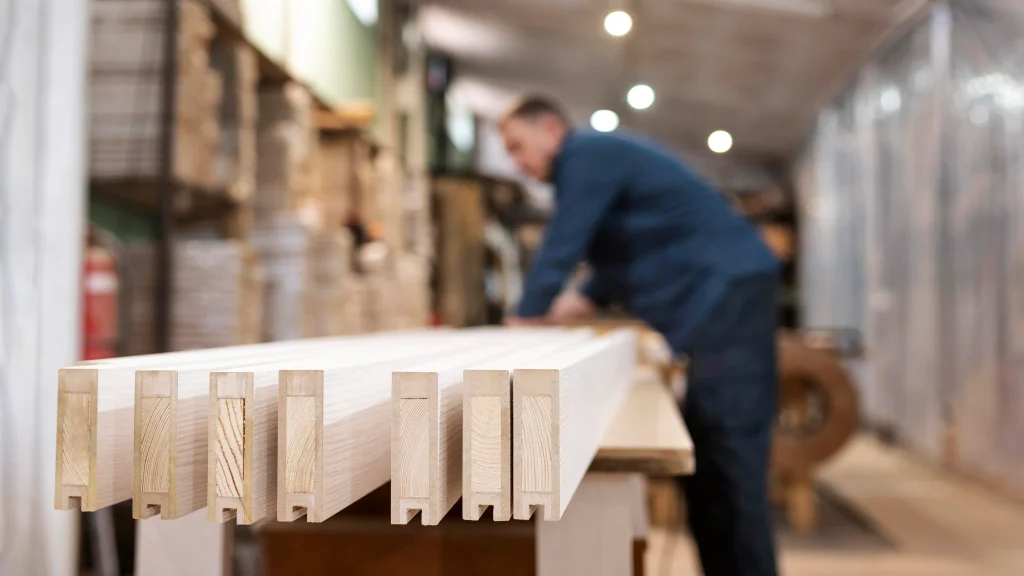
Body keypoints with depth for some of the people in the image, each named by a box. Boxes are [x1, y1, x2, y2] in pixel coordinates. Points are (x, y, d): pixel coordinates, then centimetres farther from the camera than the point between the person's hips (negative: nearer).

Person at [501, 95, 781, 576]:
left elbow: (559, 249, -11)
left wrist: (524, 322, 1)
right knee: (705, 458, 10)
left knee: (728, 456, -12)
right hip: (714, 299, 10)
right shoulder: (593, 162, 23)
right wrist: (570, 307, 19)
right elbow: (620, 262, 29)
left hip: (726, 293, -10)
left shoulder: (589, 155, -8)